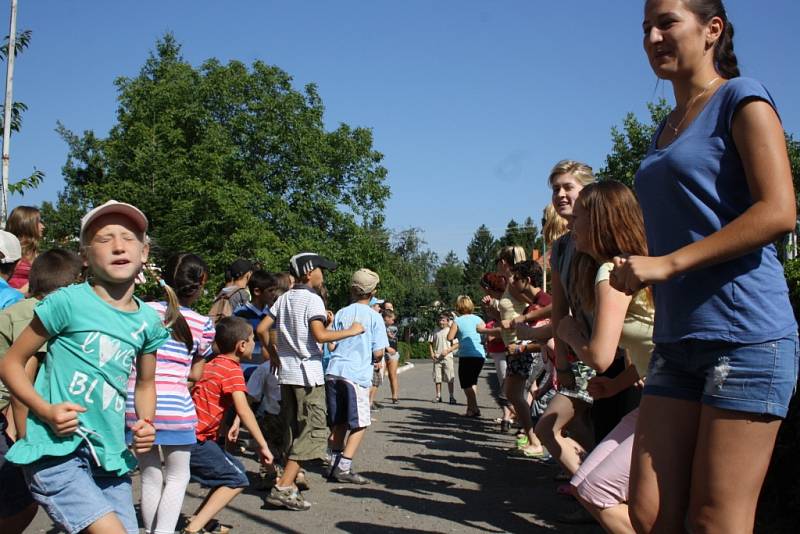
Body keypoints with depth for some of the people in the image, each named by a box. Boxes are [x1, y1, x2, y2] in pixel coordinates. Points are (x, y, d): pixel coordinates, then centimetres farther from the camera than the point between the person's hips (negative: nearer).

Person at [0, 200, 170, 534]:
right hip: (55, 450, -6)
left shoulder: (148, 321, 6)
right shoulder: (68, 302, -9)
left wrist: (146, 422, 3)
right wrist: (46, 410, -17)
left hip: (111, 455, 6)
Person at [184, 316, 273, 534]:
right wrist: (263, 445, -19)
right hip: (195, 438, -9)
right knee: (237, 480, -7)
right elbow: (243, 411, -21)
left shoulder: (213, 364, 14)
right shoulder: (233, 370, -13)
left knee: (234, 469, 15)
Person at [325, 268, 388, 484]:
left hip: (333, 372, 5)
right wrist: (373, 357, 17)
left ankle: (334, 465, 18)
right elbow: (378, 353, -5)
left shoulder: (341, 314, 9)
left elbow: (331, 346, 9)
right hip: (357, 375, -4)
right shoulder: (375, 317, -1)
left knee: (339, 423, 15)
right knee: (360, 424, 5)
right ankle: (344, 468, -2)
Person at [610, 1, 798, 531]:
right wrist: (637, 269, 8)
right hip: (678, 339, 7)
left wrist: (667, 264, -16)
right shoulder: (665, 130, 21)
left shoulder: (741, 99, -1)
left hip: (745, 334, -7)